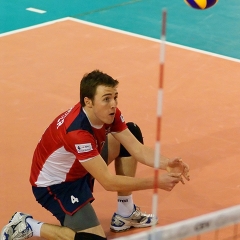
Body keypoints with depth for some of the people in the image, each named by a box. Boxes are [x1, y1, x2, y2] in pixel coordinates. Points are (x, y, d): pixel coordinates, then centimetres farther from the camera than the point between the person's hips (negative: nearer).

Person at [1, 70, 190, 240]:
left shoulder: (108, 113, -13)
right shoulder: (77, 131, -37)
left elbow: (137, 149, -11)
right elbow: (109, 182, -35)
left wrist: (166, 164, -30)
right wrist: (155, 181, -35)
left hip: (80, 170, 9)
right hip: (54, 184, -9)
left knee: (133, 132, 3)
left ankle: (125, 214, 12)